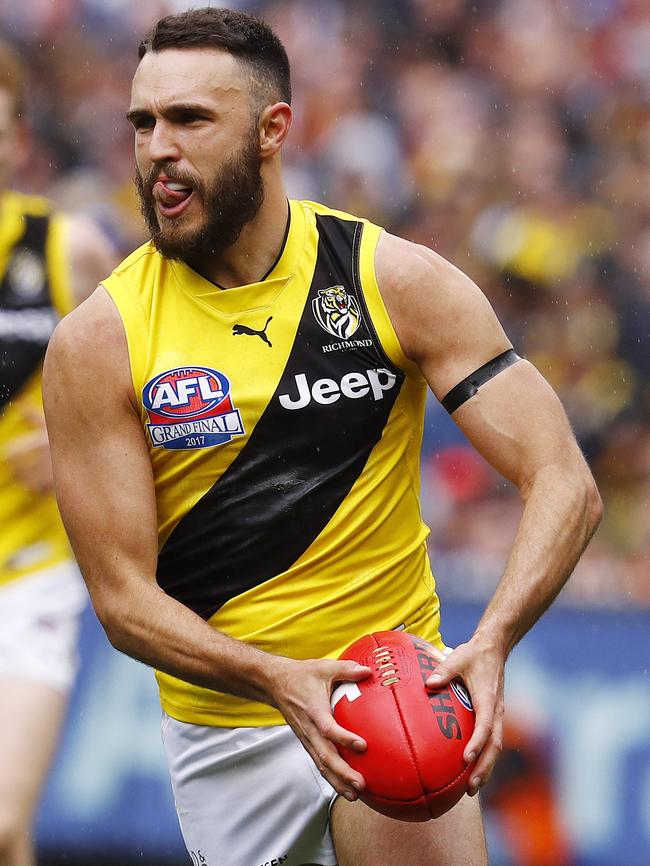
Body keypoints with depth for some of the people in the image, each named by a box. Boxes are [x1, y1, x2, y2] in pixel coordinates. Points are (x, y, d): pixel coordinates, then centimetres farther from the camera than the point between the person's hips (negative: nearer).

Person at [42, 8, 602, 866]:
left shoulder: (397, 281, -7)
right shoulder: (96, 342, -8)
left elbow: (564, 483, -11)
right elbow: (123, 596, -9)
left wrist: (489, 645, -29)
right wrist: (278, 680, -28)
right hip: (223, 724, 1)